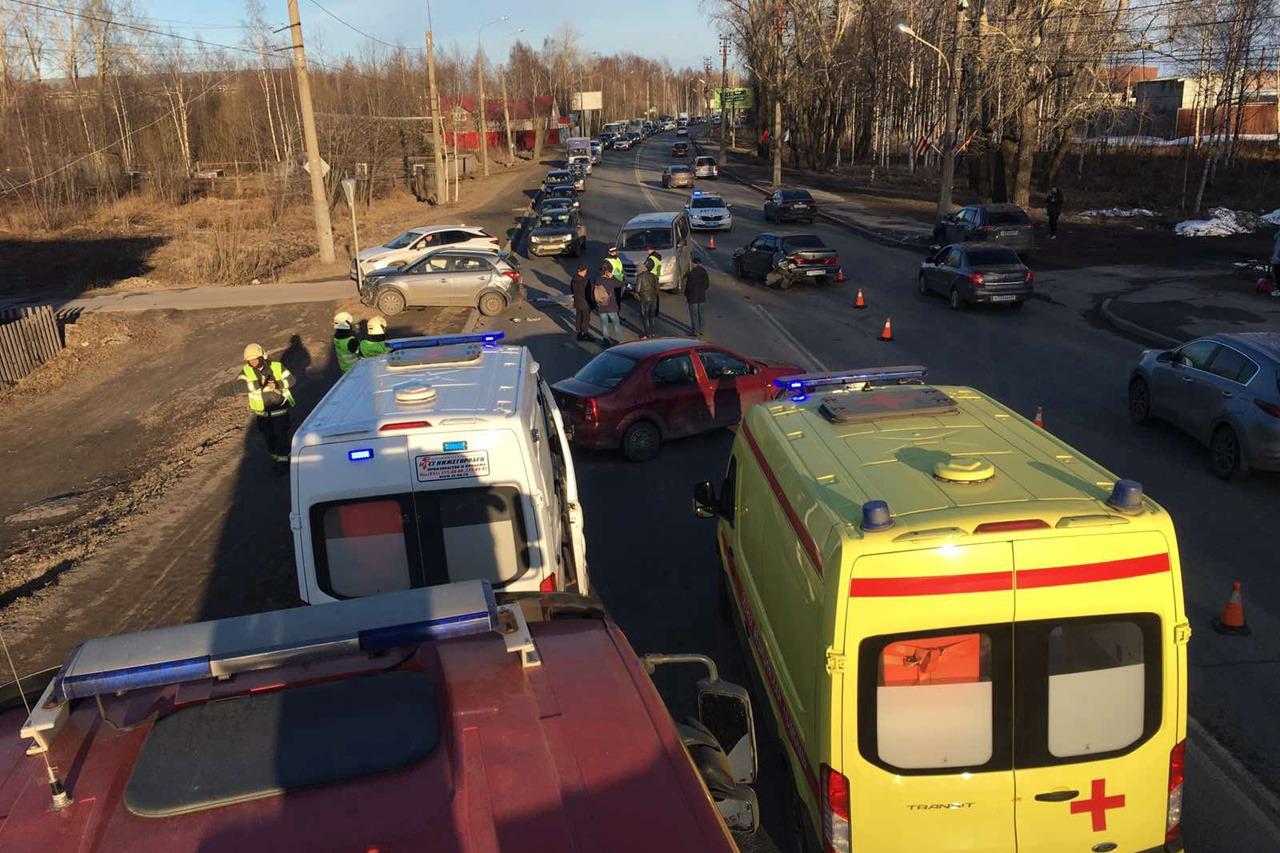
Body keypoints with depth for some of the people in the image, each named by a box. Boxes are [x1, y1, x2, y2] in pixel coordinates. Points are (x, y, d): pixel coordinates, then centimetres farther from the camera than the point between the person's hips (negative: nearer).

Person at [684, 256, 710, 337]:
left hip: (693, 297, -6)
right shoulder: (704, 272, -2)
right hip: (702, 297, 6)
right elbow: (707, 284, 7)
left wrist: (686, 295, -1)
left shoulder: (691, 274, -21)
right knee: (700, 313, 18)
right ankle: (699, 330, 27)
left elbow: (688, 286, -16)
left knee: (694, 314, 2)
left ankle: (696, 332, 6)